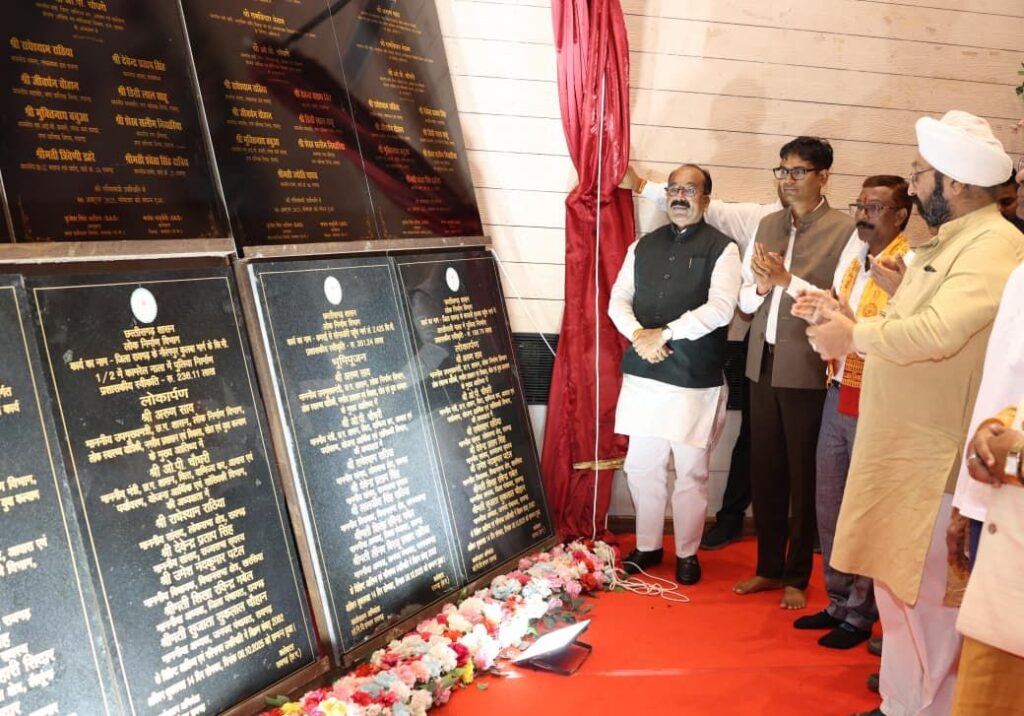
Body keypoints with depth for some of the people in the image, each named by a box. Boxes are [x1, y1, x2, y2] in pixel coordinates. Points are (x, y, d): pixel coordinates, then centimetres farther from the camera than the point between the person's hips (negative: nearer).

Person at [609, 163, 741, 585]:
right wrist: (638, 335, -12)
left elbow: (720, 308, -15)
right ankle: (647, 546, 28)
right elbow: (618, 299, 8)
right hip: (643, 375, 4)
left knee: (691, 472, 6)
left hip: (695, 380, -4)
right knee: (641, 466, 11)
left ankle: (687, 553, 23)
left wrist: (664, 333, -16)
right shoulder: (643, 246, 12)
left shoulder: (721, 248, -2)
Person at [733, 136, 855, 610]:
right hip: (762, 364, 5)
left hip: (806, 368, -5)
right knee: (764, 470, 13)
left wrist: (788, 281, -19)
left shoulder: (845, 230, -7)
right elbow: (744, 298, 11)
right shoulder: (767, 225, 11)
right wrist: (760, 288, -10)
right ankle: (768, 567, 28)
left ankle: (797, 577, 22)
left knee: (803, 475, 7)